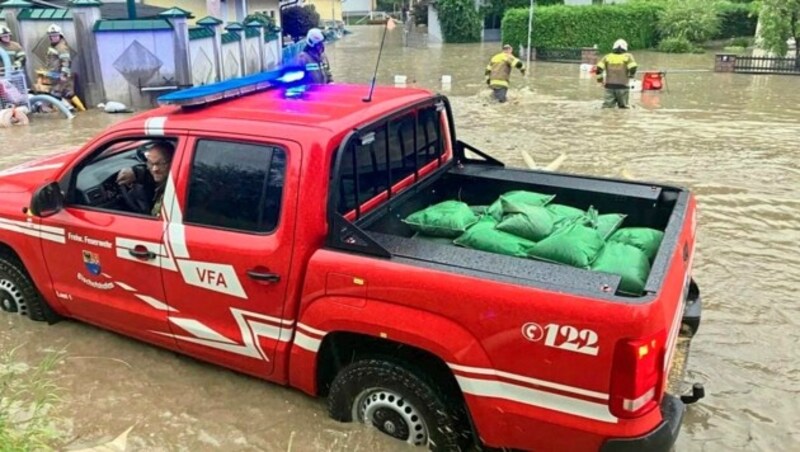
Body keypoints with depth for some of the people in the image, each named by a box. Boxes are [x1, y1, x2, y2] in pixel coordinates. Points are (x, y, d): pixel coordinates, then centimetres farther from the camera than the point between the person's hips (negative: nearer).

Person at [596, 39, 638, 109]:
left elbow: (599, 68, -1)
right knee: (624, 107, 10)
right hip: (622, 86, -2)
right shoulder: (627, 56, 3)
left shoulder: (607, 57, 10)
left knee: (607, 106, 1)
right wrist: (630, 76, 9)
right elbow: (633, 67, -10)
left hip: (609, 85, 2)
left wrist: (600, 78, 12)